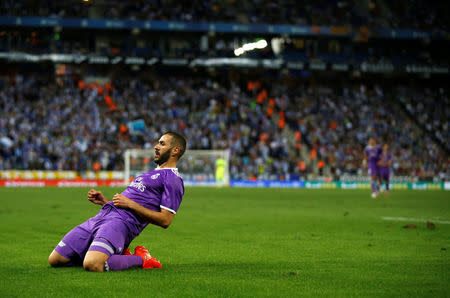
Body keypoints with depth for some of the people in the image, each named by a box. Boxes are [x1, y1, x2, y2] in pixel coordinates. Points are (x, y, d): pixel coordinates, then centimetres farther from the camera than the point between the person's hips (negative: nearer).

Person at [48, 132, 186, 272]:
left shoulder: (172, 179, -1)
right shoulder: (152, 173, 30)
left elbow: (165, 220, -11)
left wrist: (130, 204, -11)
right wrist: (104, 201, 17)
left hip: (122, 222, -9)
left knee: (91, 265, -35)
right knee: (54, 260, 2)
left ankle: (141, 259, -8)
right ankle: (118, 255, 10)